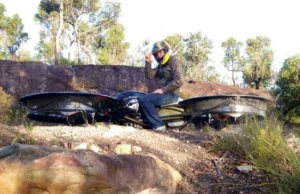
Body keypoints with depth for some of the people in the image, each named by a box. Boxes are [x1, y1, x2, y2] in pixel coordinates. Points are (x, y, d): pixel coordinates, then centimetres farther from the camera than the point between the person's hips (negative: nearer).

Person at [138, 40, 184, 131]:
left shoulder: (174, 61, -8)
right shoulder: (161, 65, 19)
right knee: (141, 99, 13)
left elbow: (179, 81, -19)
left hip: (171, 94, -10)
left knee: (144, 100, -22)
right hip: (163, 93, 10)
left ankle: (158, 125, -23)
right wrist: (148, 62, -2)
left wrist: (162, 90, -20)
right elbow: (149, 75, 11)